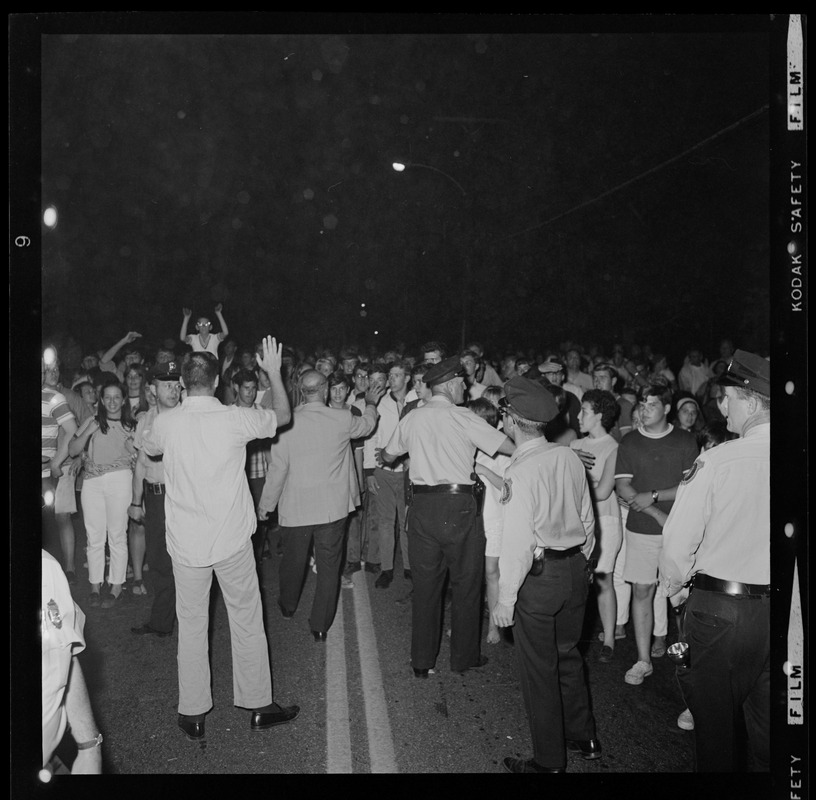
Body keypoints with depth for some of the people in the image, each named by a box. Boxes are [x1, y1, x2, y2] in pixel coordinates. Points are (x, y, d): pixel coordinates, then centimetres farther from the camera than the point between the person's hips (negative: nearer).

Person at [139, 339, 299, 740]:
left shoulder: (165, 423, -7)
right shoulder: (235, 419, -13)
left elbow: (148, 447, 17)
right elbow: (282, 415, 5)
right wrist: (273, 371, 16)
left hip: (186, 544, 2)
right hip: (232, 541, -1)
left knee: (191, 625, 14)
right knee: (247, 621, 12)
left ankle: (193, 715, 25)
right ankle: (258, 706, 24)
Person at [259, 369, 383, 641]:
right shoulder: (342, 419, -11)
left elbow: (277, 468, -9)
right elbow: (367, 425, 12)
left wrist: (266, 503, 4)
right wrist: (371, 404, 33)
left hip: (295, 507, 1)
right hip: (332, 507, 0)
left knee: (293, 560, 21)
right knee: (329, 566, 11)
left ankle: (288, 606, 44)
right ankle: (320, 624, 17)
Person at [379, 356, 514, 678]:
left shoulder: (412, 418, 6)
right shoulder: (464, 418, -8)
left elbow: (388, 456, 20)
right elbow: (510, 447, -9)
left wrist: (379, 455, 44)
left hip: (421, 504, 4)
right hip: (457, 505, -4)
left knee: (425, 584, 13)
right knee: (466, 583, 12)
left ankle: (421, 661, 22)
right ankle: (464, 657, 24)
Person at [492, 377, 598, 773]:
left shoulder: (521, 472, -21)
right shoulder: (569, 458, -2)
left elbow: (517, 542, -20)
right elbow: (587, 519, 7)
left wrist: (505, 599, -12)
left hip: (538, 576, -7)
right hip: (574, 571, 7)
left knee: (539, 670, 10)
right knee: (568, 656, 24)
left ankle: (549, 761, 26)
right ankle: (583, 737, 42)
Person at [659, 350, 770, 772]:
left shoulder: (717, 461, -19)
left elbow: (680, 541, -15)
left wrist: (675, 588, 3)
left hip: (720, 607, -4)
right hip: (776, 610, 5)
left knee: (715, 718, 15)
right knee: (766, 720, 20)